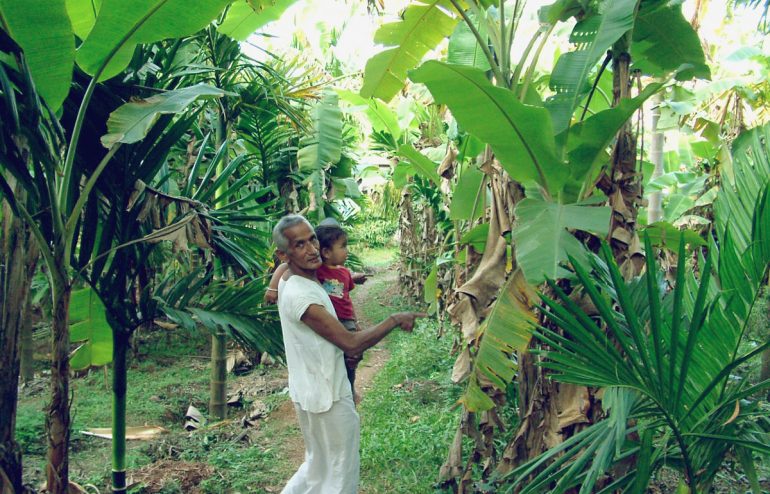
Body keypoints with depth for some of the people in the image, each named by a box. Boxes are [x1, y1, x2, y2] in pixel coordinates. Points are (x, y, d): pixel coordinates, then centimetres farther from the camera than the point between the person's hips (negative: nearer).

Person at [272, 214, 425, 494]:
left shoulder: (288, 278, 0)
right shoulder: (301, 296, -28)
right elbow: (351, 344, -27)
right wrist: (395, 320, -14)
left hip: (312, 393, 9)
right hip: (327, 398, -9)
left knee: (318, 466, 26)